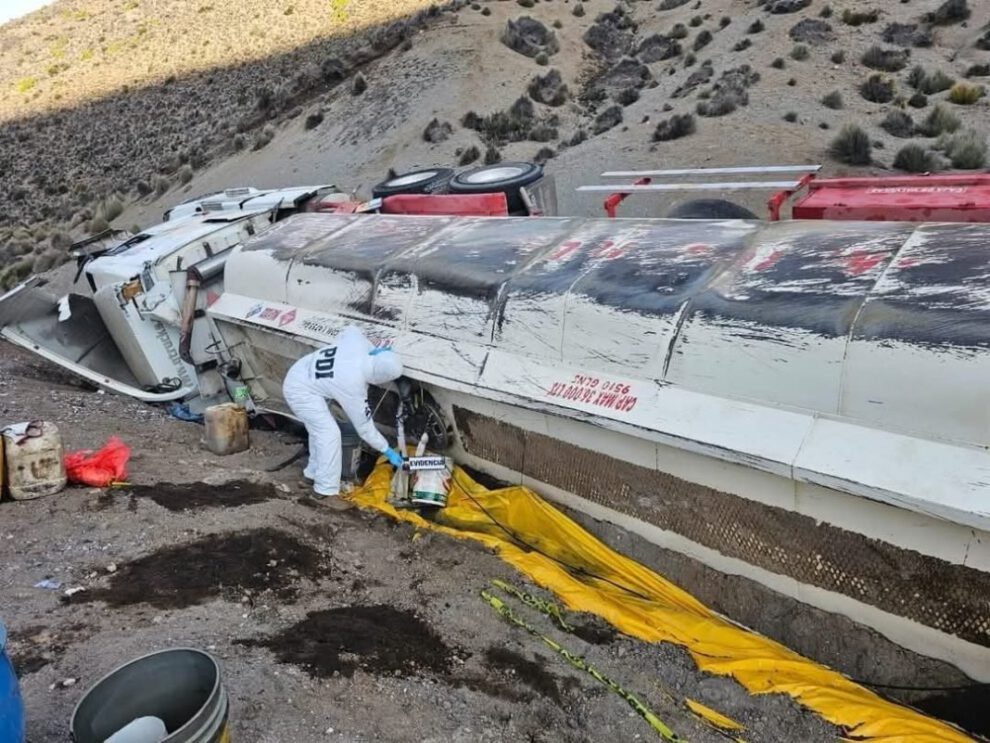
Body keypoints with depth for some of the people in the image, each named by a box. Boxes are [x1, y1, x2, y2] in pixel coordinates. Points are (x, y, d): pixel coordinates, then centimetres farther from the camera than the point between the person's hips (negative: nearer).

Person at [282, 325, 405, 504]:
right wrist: (387, 451, -8)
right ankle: (326, 491, -7)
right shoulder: (353, 386, -27)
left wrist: (375, 351, 4)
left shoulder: (358, 343, -14)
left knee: (319, 429, 18)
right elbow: (364, 427, -16)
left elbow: (349, 330, 12)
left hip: (299, 374, 9)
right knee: (329, 433, -12)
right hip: (300, 390, -9)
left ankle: (314, 472, 34)